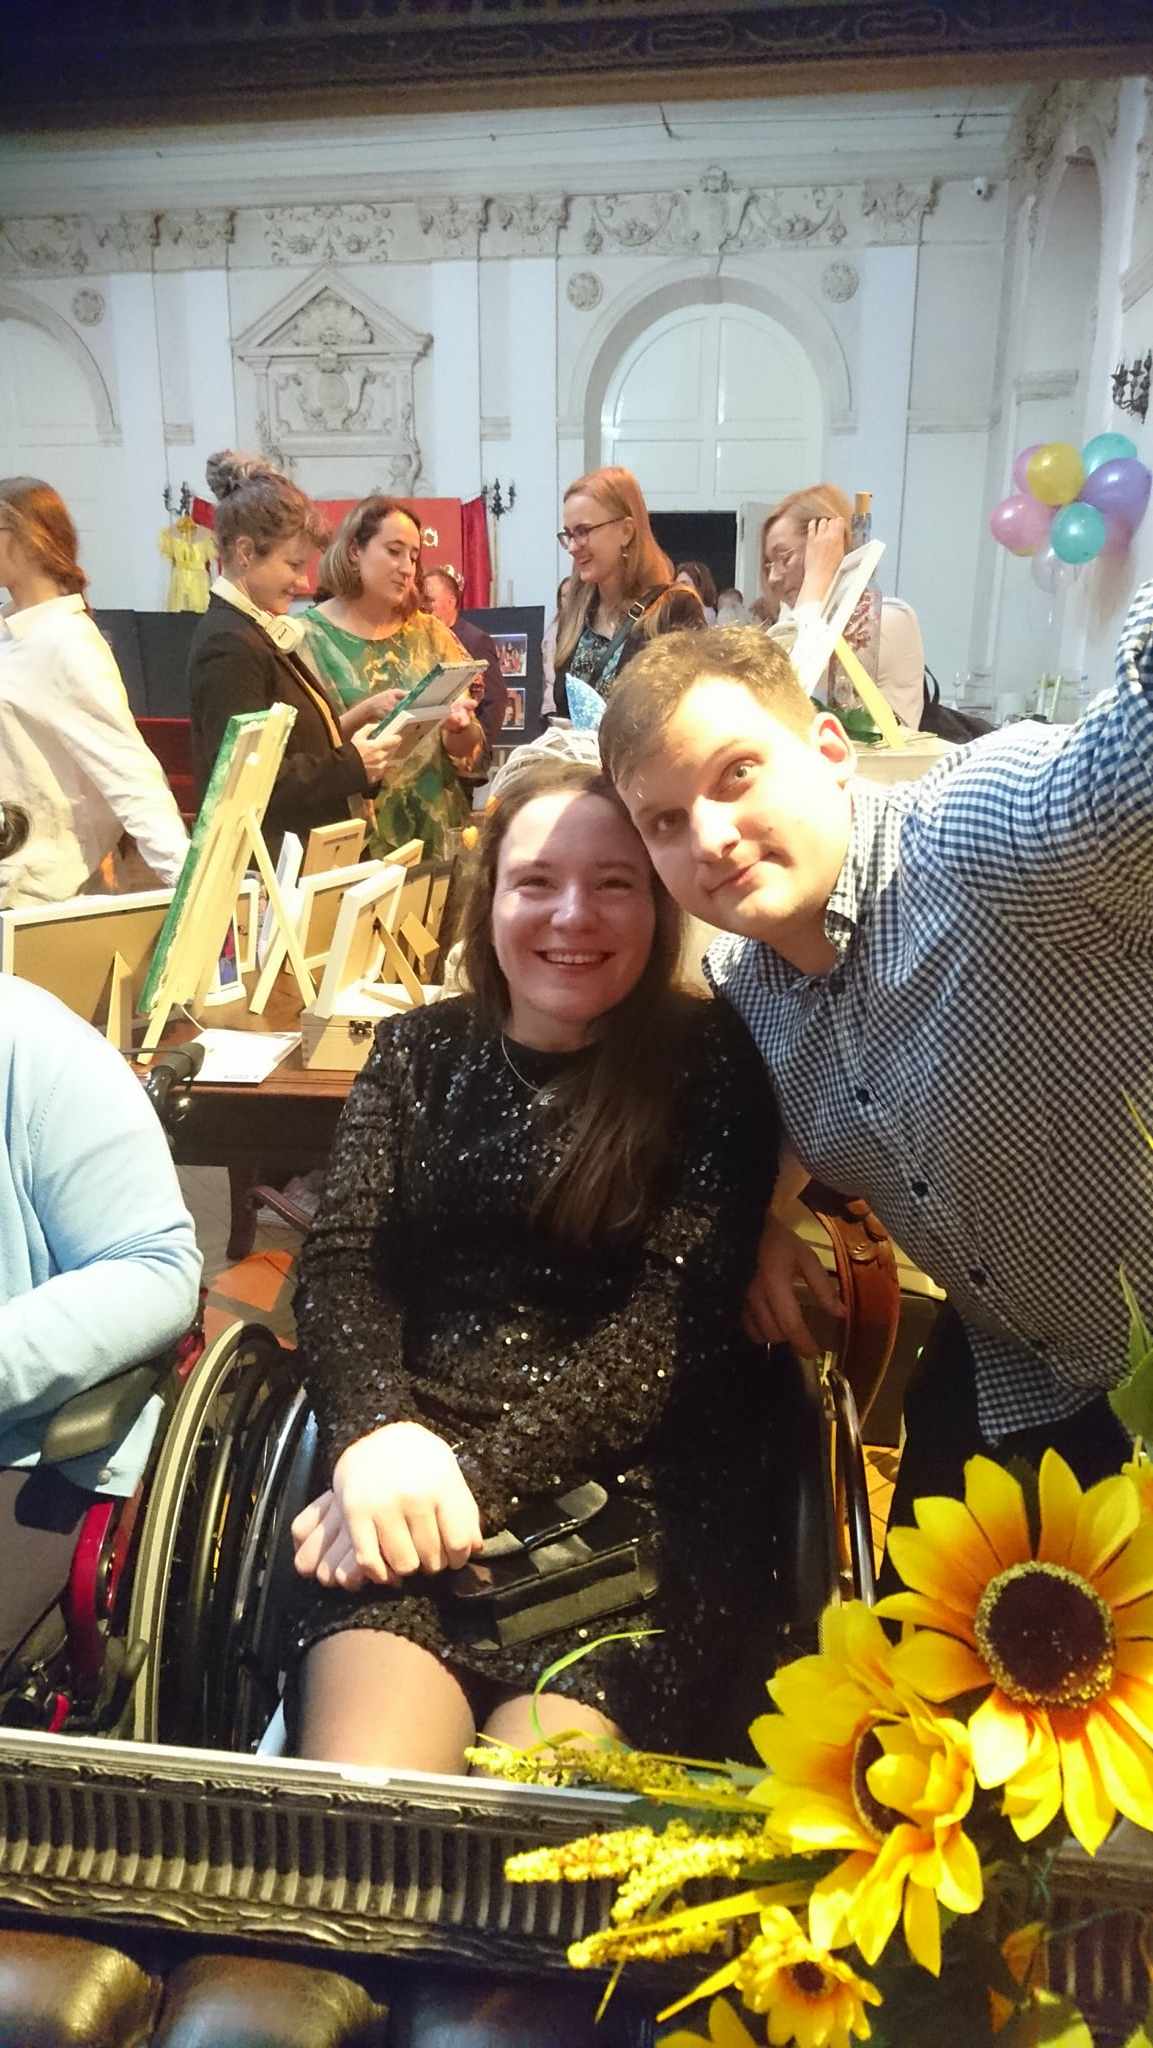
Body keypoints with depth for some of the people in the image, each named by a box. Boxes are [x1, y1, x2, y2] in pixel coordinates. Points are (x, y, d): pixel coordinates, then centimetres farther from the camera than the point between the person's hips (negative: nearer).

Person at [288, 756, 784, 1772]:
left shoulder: (711, 1062, 1)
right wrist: (379, 1433, -17)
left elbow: (671, 1326, -7)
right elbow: (339, 1265, 3)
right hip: (417, 1452, 2)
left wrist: (475, 1473, -16)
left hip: (644, 1487, -1)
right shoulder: (421, 1052, 11)